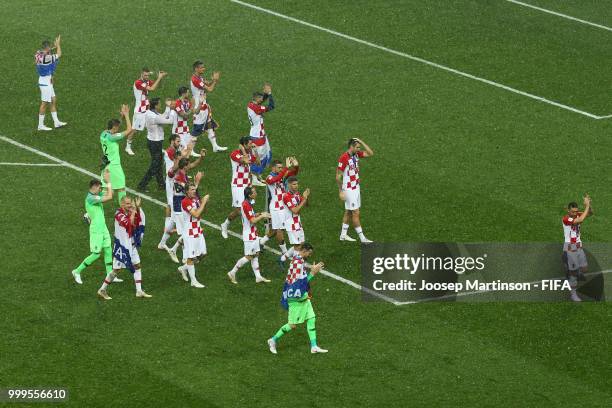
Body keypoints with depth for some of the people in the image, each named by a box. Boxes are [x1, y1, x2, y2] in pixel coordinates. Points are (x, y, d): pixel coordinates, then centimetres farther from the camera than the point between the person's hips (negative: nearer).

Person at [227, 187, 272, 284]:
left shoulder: (249, 203, 7)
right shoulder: (246, 205, -23)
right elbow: (253, 220, -24)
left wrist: (260, 214, 5)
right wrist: (262, 216, -11)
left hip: (253, 234, 10)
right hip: (249, 235, -10)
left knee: (256, 254, 10)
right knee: (249, 256, -4)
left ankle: (258, 277, 13)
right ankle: (232, 273, 6)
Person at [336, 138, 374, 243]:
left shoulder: (356, 154, 2)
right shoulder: (344, 158, -22)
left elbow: (370, 153, 4)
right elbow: (338, 176, -18)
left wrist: (361, 142, -5)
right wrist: (341, 192, -16)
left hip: (356, 187, 8)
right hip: (349, 189, -8)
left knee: (348, 212, 16)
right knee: (355, 213, -4)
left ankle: (343, 234, 26)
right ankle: (362, 238, -1)